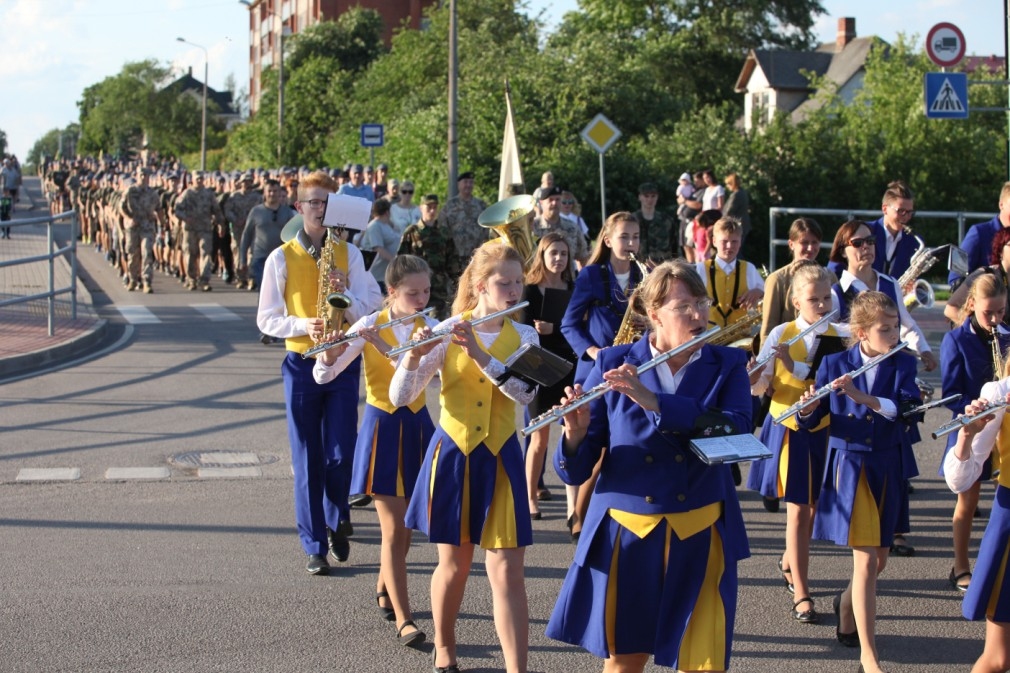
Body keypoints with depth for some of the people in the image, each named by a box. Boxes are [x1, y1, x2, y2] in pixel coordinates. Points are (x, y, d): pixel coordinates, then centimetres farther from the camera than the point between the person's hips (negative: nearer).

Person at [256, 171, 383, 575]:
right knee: (307, 460, 2)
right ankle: (314, 545, 10)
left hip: (343, 363, 1)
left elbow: (370, 310, 1)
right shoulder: (281, 258, 0)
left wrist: (346, 294, -18)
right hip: (301, 365, -1)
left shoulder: (349, 254, 4)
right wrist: (303, 325, -17)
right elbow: (267, 319, 0)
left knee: (341, 454, 0)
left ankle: (336, 523, 27)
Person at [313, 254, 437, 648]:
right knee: (394, 530, -5)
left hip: (417, 426, 3)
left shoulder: (431, 328, -4)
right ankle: (403, 619, -3)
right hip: (381, 427, -3)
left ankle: (384, 587, 39)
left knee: (405, 524, 14)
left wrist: (382, 345, -33)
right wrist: (330, 354, -35)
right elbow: (323, 376, -14)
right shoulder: (368, 326, -10)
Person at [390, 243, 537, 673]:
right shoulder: (447, 331, -6)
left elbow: (526, 393, -19)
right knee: (455, 562, 12)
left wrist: (480, 353, -28)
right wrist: (415, 355, -30)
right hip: (452, 454, -1)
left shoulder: (524, 337, 0)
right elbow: (399, 397, -11)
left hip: (499, 459, 1)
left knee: (506, 570, -7)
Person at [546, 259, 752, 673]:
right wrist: (576, 433, -27)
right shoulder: (613, 365, -2)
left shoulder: (727, 366, 1)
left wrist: (653, 401, -27)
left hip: (700, 536, 0)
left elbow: (736, 430, -19)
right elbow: (577, 471, -5)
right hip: (627, 533, 0)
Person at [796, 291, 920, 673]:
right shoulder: (834, 365, -4)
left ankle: (846, 603, 47)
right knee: (866, 561, -10)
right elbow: (810, 422, 0)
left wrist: (862, 396, -31)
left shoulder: (903, 364, -1)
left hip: (887, 469, 3)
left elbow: (906, 406, -19)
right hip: (848, 466, -3)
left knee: (879, 559, 14)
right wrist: (808, 408, -23)